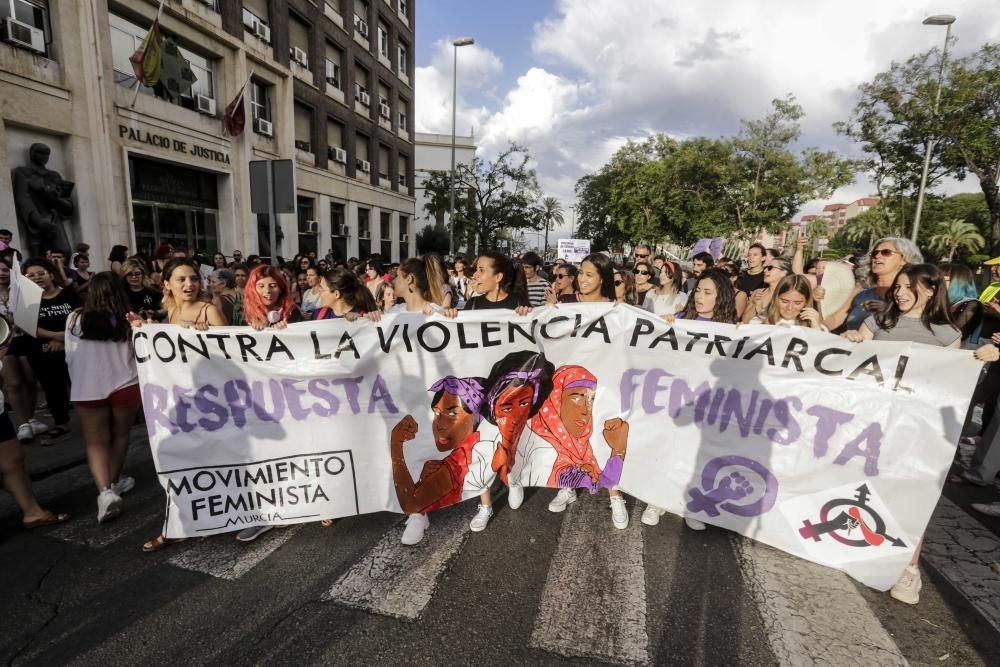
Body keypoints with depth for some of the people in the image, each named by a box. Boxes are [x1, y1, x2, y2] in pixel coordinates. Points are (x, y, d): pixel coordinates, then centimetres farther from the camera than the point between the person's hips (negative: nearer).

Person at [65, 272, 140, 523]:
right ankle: (114, 483, 33)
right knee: (119, 436, 19)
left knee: (95, 442, 11)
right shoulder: (129, 320, -10)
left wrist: (78, 383, 18)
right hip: (125, 386, 0)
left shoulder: (75, 319, -6)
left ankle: (105, 490, -5)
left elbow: (70, 357, 3)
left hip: (87, 389, 0)